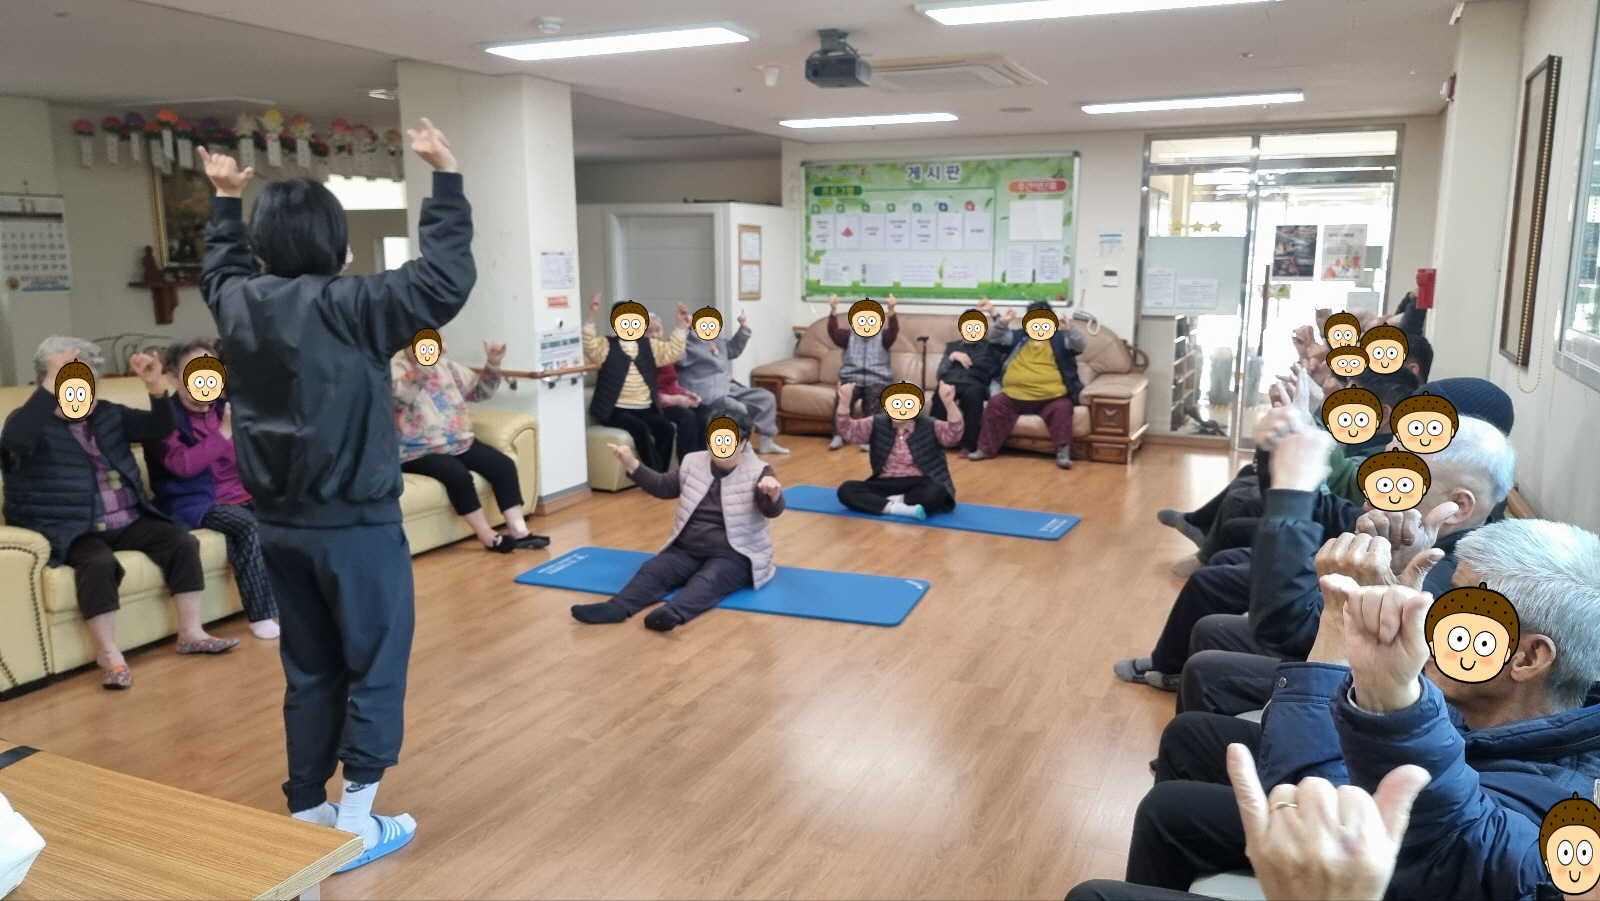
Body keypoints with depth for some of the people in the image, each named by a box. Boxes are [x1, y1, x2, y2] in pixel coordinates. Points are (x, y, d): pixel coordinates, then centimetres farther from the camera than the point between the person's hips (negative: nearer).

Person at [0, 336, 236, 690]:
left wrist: (157, 385, -7)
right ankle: (109, 655, -25)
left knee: (182, 542, -13)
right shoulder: (32, 423, -5)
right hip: (73, 530, -6)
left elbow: (159, 428, 11)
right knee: (99, 562, -35)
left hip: (127, 522, 6)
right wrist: (52, 383, -33)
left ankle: (190, 633, -7)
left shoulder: (107, 414, 14)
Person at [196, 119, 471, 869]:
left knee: (308, 669, 17)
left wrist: (226, 201, 38)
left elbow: (220, 268, 27)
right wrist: (445, 178, -10)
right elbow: (447, 277, -15)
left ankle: (306, 809, 27)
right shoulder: (351, 307, -17)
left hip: (279, 525, 7)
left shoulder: (239, 305, 3)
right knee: (375, 665, 6)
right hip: (355, 525, -7)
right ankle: (354, 820, 11)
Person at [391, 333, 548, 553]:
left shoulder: (445, 365, 12)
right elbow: (398, 397, -31)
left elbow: (479, 391, 17)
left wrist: (493, 364, 0)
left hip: (459, 442, 7)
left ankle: (518, 530, -12)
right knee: (457, 473, -33)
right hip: (419, 451, -7)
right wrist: (423, 366, -45)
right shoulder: (394, 368, -8)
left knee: (504, 465, -12)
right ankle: (488, 537, -20)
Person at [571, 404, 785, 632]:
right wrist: (632, 464, 6)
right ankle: (615, 608, -44)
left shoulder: (758, 473, -7)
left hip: (734, 555, -6)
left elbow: (772, 510, -22)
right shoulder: (693, 463, 10)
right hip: (687, 550, 6)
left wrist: (773, 494, -46)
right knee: (652, 569, -21)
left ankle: (673, 614, -63)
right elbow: (664, 487, 18)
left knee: (708, 579, -36)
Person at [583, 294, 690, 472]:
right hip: (615, 410, -5)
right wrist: (592, 317, -31)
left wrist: (682, 327, -3)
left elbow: (672, 351, 11)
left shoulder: (648, 346, 16)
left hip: (644, 409, 5)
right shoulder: (606, 346, 2)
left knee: (665, 427, -23)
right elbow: (589, 346, -18)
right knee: (641, 429, -31)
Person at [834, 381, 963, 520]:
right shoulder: (877, 424, 5)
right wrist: (844, 402, -21)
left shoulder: (930, 427, -3)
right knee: (846, 490, -23)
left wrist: (949, 403, -40)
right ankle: (902, 508, -33)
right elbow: (847, 430, -2)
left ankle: (884, 502, -18)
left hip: (919, 484, -3)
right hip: (886, 484, 3)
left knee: (935, 493, -38)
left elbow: (953, 434, -21)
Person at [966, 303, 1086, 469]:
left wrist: (1069, 329, -25)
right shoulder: (1018, 336, 19)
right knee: (996, 404, -18)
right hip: (1015, 396, 3)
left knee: (1062, 408, -30)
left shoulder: (1060, 338, 10)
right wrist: (1003, 323, -7)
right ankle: (986, 449, -13)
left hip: (1052, 398, -2)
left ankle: (1063, 451, -26)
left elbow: (1081, 345, -4)